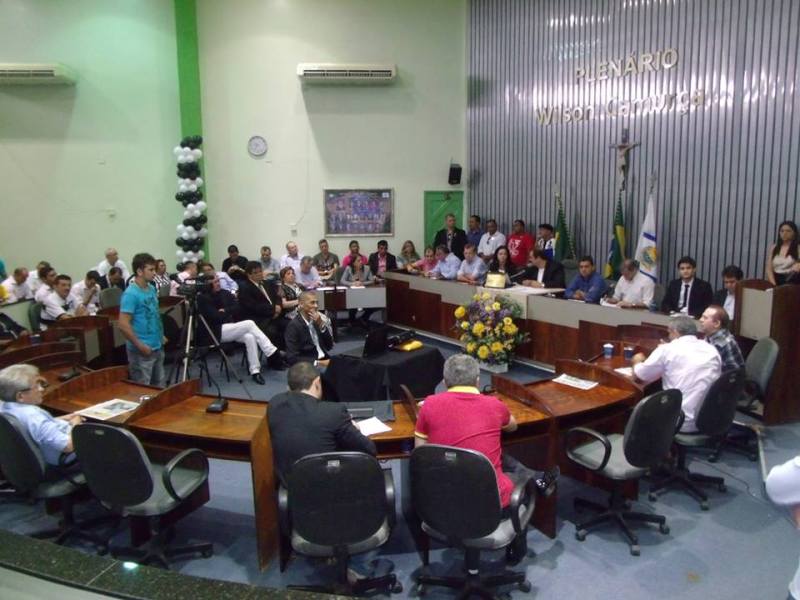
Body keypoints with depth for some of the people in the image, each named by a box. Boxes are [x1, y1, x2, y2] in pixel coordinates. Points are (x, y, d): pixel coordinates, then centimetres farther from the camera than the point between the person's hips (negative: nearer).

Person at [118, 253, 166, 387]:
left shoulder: (151, 289, 8)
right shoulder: (130, 294, -18)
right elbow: (123, 325, -22)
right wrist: (140, 346, -19)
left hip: (157, 347, 8)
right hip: (142, 351, -8)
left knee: (159, 386, 17)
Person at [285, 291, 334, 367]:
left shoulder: (317, 320, 7)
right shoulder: (294, 325, -9)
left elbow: (329, 346, 6)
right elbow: (292, 358, -14)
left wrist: (321, 324, -7)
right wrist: (318, 363, -20)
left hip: (324, 360, 6)